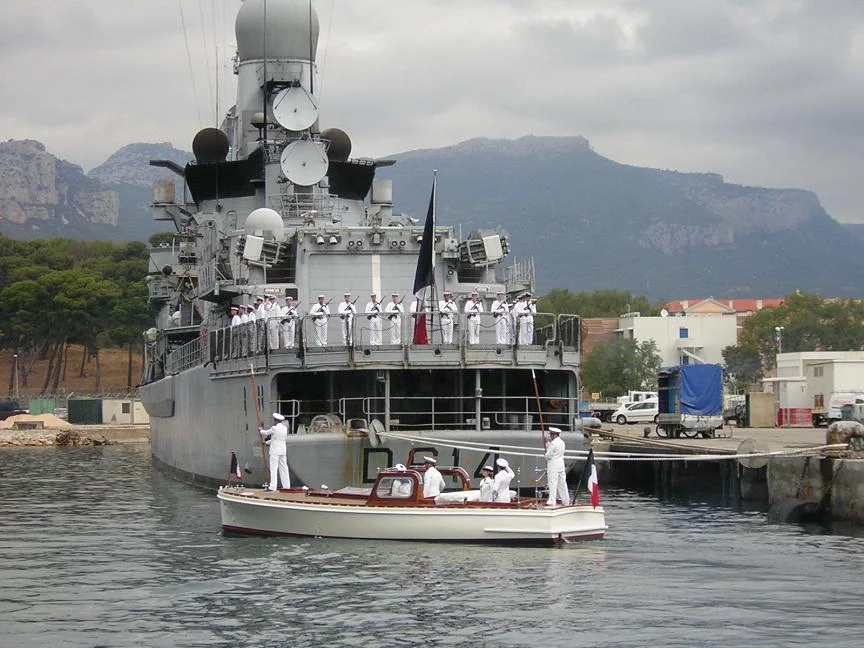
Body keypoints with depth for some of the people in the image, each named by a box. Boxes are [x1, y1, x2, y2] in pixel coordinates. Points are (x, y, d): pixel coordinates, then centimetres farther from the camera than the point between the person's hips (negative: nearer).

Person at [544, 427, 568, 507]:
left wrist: (545, 455, 6)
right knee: (562, 483, 12)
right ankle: (565, 500, 17)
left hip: (553, 467, -8)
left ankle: (551, 501, -6)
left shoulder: (553, 443, -16)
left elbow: (548, 455, -15)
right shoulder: (562, 442, 11)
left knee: (553, 484, -6)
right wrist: (548, 442, 8)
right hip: (561, 466, 8)